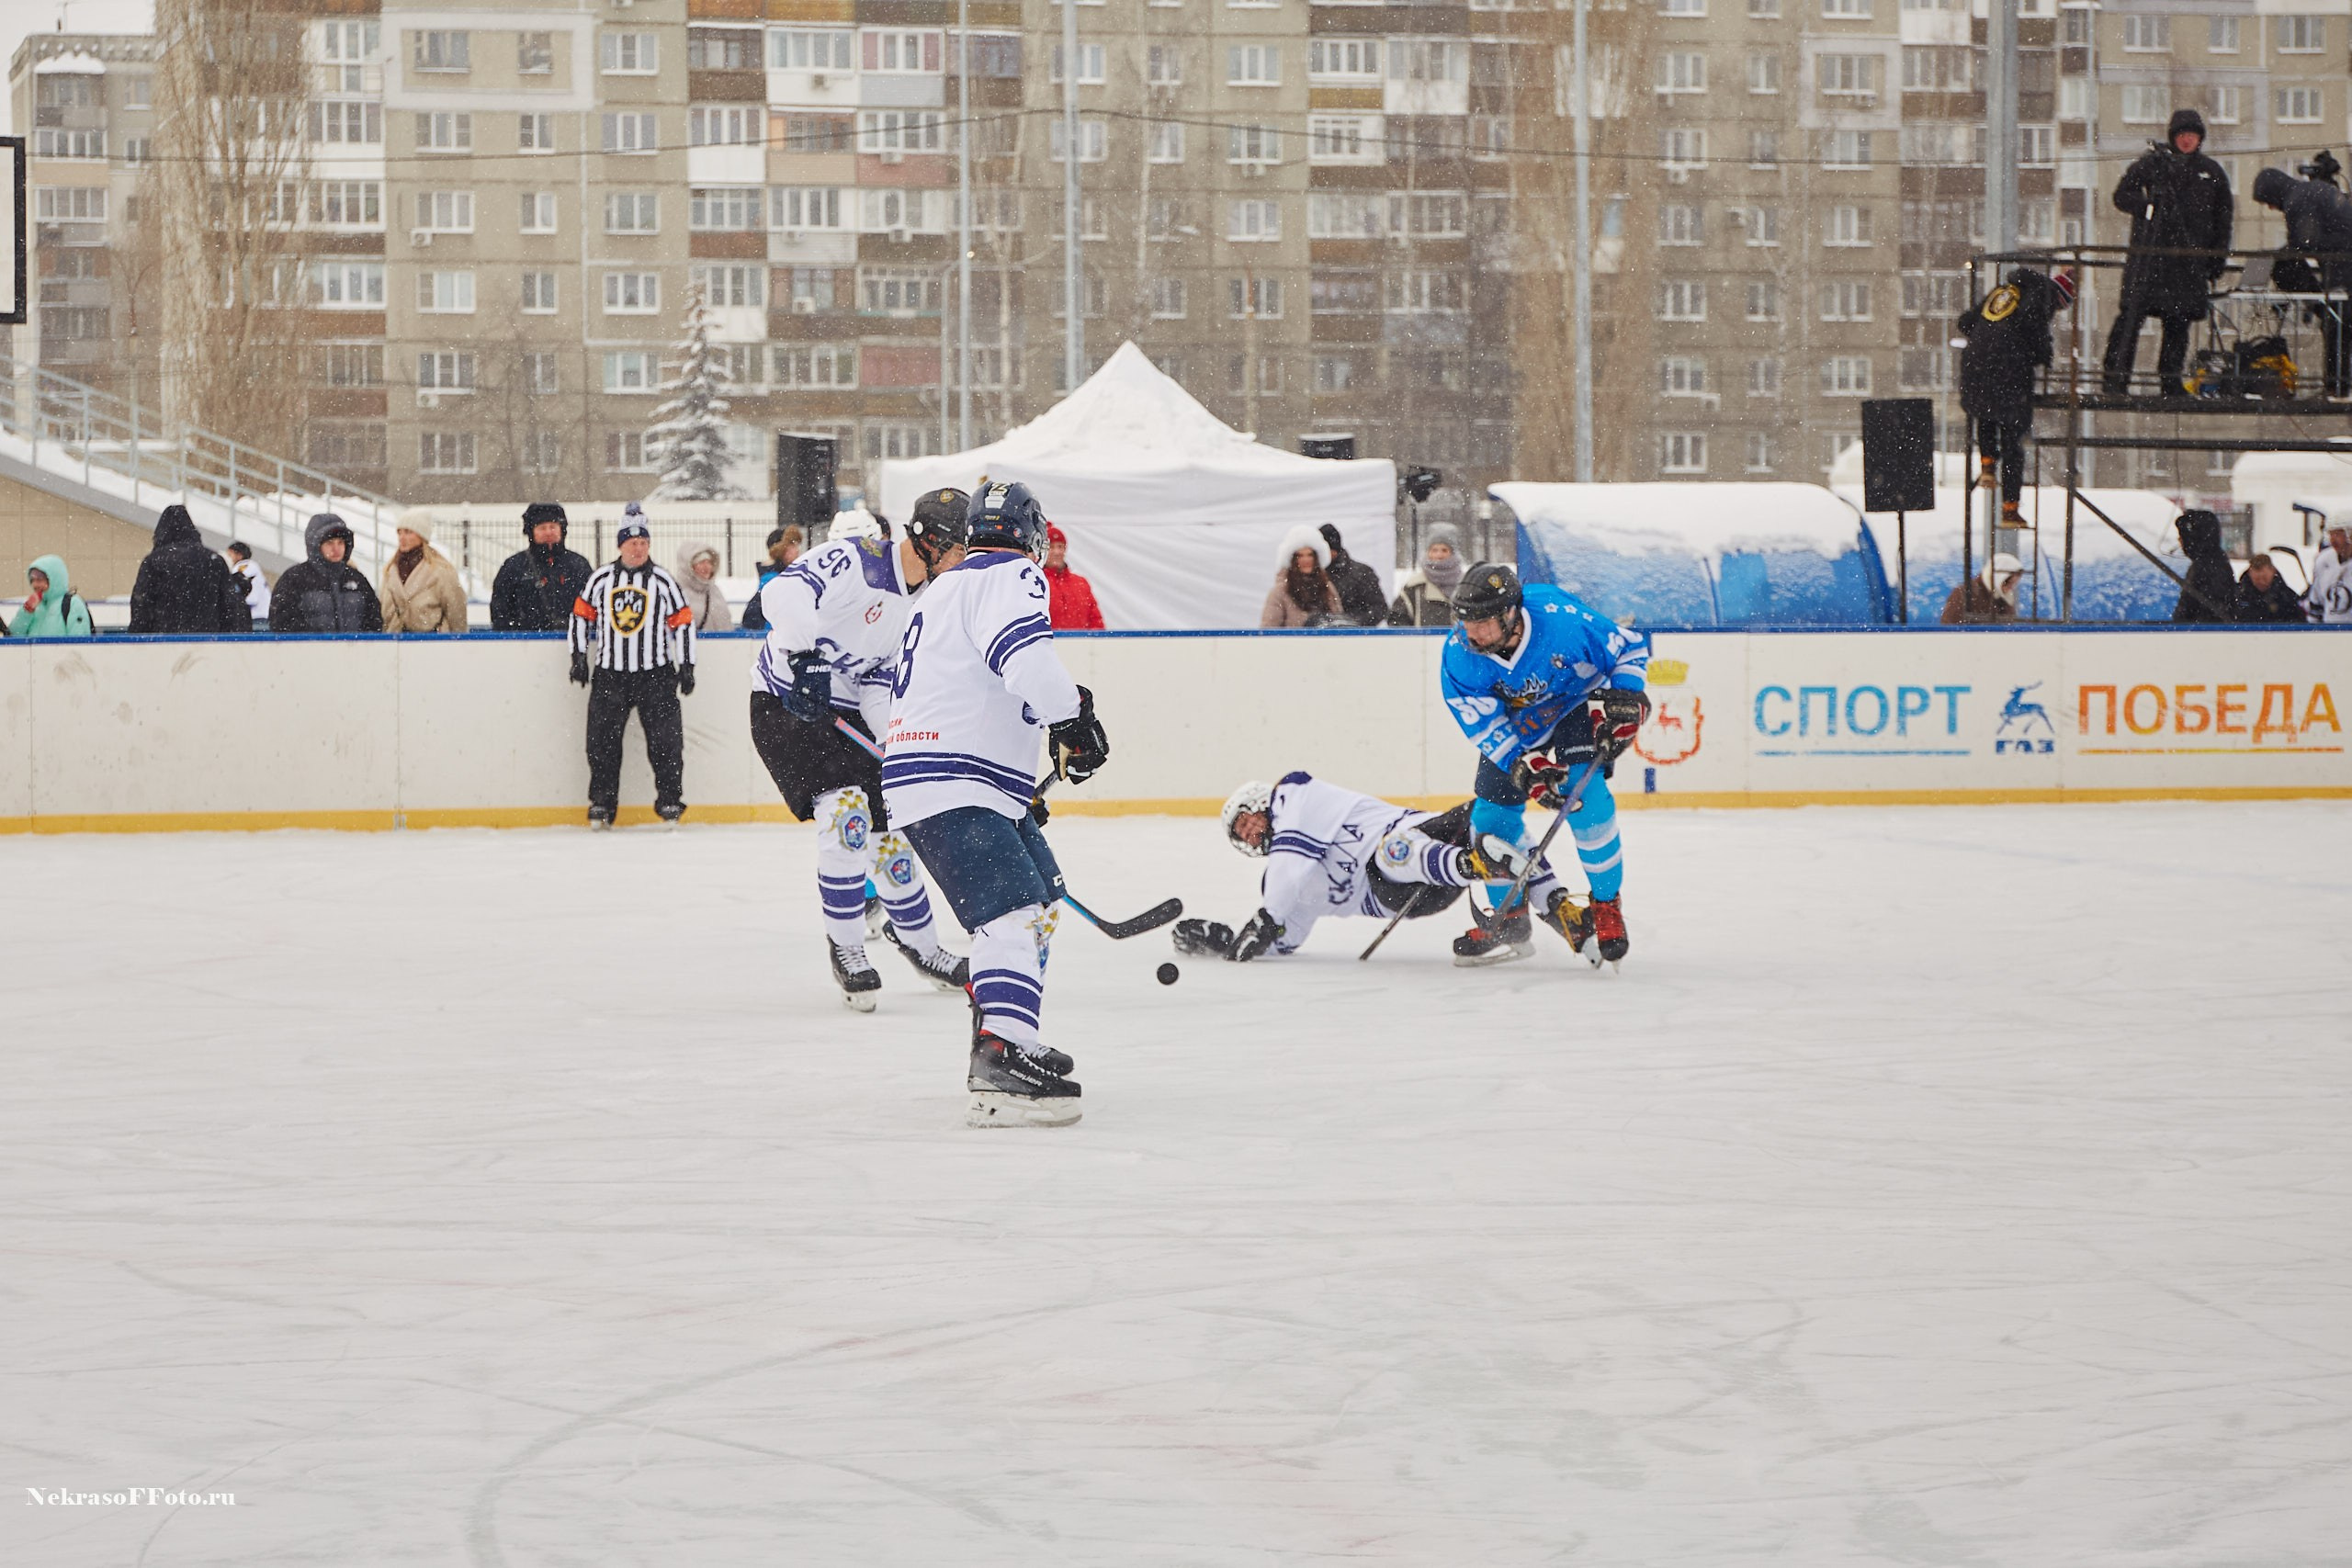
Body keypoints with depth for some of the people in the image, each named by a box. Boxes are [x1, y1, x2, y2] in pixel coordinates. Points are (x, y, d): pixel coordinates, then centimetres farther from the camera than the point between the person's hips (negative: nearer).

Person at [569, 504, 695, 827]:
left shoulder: (664, 582, 2)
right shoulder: (600, 579, 4)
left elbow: (683, 623, 4)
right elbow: (581, 615, 12)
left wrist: (687, 667, 1)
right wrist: (579, 658, 8)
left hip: (656, 673, -1)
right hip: (610, 672, 1)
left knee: (665, 736, -4)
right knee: (603, 739, -1)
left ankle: (670, 800, 6)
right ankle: (602, 803, 7)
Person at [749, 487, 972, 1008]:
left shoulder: (920, 603, 4)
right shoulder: (854, 562, -22)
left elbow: (881, 682, 5)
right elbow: (783, 593, -37)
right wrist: (803, 657, -45)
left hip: (844, 712, 8)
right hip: (785, 706, -8)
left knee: (888, 824, 11)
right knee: (847, 809, -23)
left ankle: (916, 939, 33)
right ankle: (845, 947, -10)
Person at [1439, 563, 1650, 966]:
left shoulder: (1562, 618, -34)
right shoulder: (1459, 658, -26)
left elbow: (1630, 647, -18)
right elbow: (1488, 728, -22)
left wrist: (1625, 700, -28)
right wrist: (1528, 766, -35)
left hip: (1577, 704, -3)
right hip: (1515, 726, 3)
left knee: (1582, 795, -24)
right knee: (1493, 812, -4)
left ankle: (1607, 906, -10)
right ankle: (1511, 921, 13)